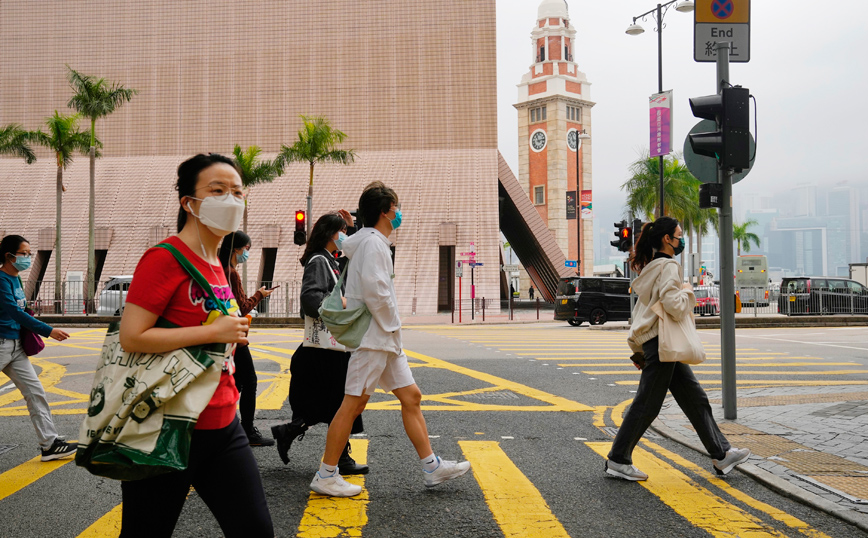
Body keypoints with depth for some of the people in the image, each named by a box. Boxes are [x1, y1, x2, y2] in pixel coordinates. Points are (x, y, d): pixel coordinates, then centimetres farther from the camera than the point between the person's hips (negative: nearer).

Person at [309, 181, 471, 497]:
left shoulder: (374, 242, 17)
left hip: (385, 338, 10)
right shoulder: (372, 243, -14)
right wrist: (391, 325, -13)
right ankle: (325, 476, 2)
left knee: (411, 396, 10)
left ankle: (432, 467, 14)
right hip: (373, 337, -10)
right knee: (354, 403, -6)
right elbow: (374, 291, -24)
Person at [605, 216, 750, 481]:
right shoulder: (668, 266, -14)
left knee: (696, 399, 12)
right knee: (647, 405, -4)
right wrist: (687, 291, -8)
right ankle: (618, 459, 4)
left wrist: (638, 346, 22)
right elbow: (674, 305, -28)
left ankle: (721, 454, 18)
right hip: (661, 342, -10)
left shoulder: (652, 266, 16)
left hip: (660, 343, 10)